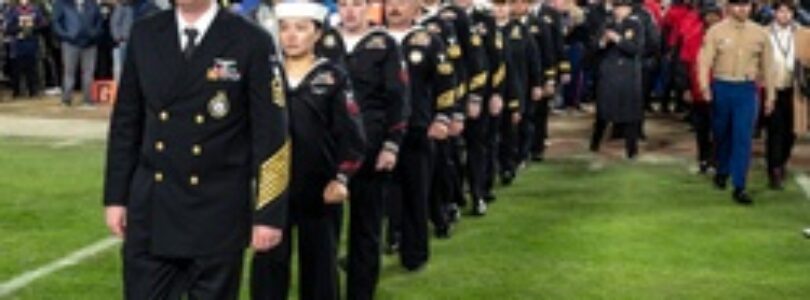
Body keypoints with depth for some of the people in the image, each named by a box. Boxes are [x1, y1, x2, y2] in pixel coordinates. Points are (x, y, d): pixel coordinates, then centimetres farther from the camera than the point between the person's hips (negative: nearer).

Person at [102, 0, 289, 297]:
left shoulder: (250, 42, -6)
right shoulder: (144, 35, 5)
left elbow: (270, 135, -6)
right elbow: (126, 122, 10)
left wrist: (269, 213, -9)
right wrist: (116, 196, 7)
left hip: (218, 214, -3)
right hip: (151, 210, 3)